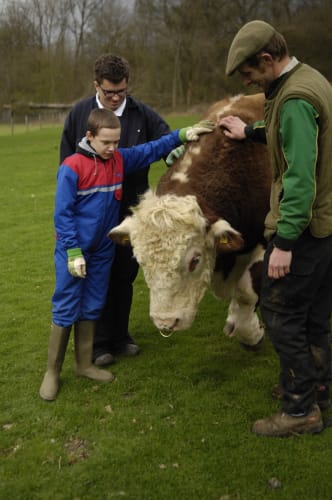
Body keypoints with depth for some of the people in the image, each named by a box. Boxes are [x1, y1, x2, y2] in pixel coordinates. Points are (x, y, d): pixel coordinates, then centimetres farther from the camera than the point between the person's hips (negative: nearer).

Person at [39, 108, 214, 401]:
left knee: (92, 309, 15)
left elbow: (152, 149, 10)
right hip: (73, 251, -6)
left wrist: (182, 135, 0)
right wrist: (73, 253, -17)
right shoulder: (72, 167, -16)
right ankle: (52, 372, 14)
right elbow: (63, 213, -14)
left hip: (103, 251, 6)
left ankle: (85, 364, 29)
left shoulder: (120, 160, 0)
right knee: (66, 311, 1)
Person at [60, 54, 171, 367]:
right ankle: (100, 343, 19)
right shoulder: (79, 114, -2)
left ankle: (120, 336, 28)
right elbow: (67, 165, 3)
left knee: (125, 276, 12)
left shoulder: (142, 114, -2)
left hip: (130, 210, 1)